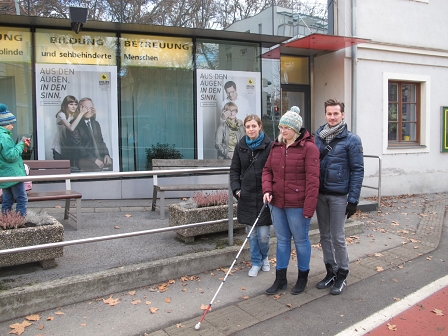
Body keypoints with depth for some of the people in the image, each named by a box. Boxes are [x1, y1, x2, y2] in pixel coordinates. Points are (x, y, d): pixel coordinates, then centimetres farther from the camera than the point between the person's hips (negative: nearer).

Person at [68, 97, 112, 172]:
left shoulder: (96, 124, 21)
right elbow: (77, 146, -10)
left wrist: (106, 154, 0)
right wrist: (93, 159, -19)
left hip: (100, 157, 7)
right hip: (84, 159, -6)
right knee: (98, 167, -36)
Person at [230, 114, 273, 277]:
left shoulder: (269, 146, -6)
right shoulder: (240, 146, 5)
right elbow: (234, 170, 11)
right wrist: (236, 189, 0)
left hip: (264, 196, -3)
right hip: (247, 196, 3)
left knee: (263, 234, 0)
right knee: (251, 233, 10)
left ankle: (264, 258, 30)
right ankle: (256, 263, 27)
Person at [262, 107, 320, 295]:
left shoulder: (308, 147, -12)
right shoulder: (276, 146, 8)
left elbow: (312, 179, -16)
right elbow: (267, 170, 13)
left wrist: (309, 208, -19)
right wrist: (267, 190, -5)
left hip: (297, 205, -6)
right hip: (277, 202, 6)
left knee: (301, 239, 9)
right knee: (282, 240, 16)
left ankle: (303, 277, 28)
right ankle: (280, 278, 28)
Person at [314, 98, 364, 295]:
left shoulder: (351, 140, -6)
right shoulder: (318, 137, 6)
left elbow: (357, 170, -7)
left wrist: (353, 199, -12)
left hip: (338, 196, -4)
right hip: (319, 194, 4)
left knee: (337, 237, 1)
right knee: (325, 236, 12)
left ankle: (342, 275, 19)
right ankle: (331, 271, 27)